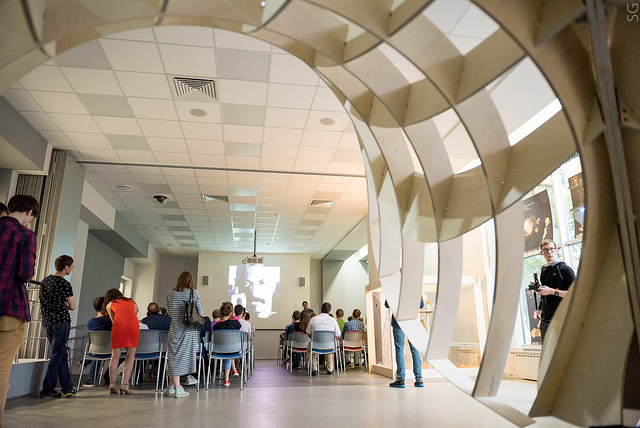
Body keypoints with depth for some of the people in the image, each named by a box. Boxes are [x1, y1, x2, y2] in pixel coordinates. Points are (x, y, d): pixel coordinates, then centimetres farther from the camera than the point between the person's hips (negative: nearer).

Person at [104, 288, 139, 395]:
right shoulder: (131, 301, 35)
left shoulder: (109, 305, 30)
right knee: (130, 356, 3)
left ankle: (112, 384, 1)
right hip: (133, 324, 1)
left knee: (115, 356, 8)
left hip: (119, 324, -1)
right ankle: (125, 384, -5)